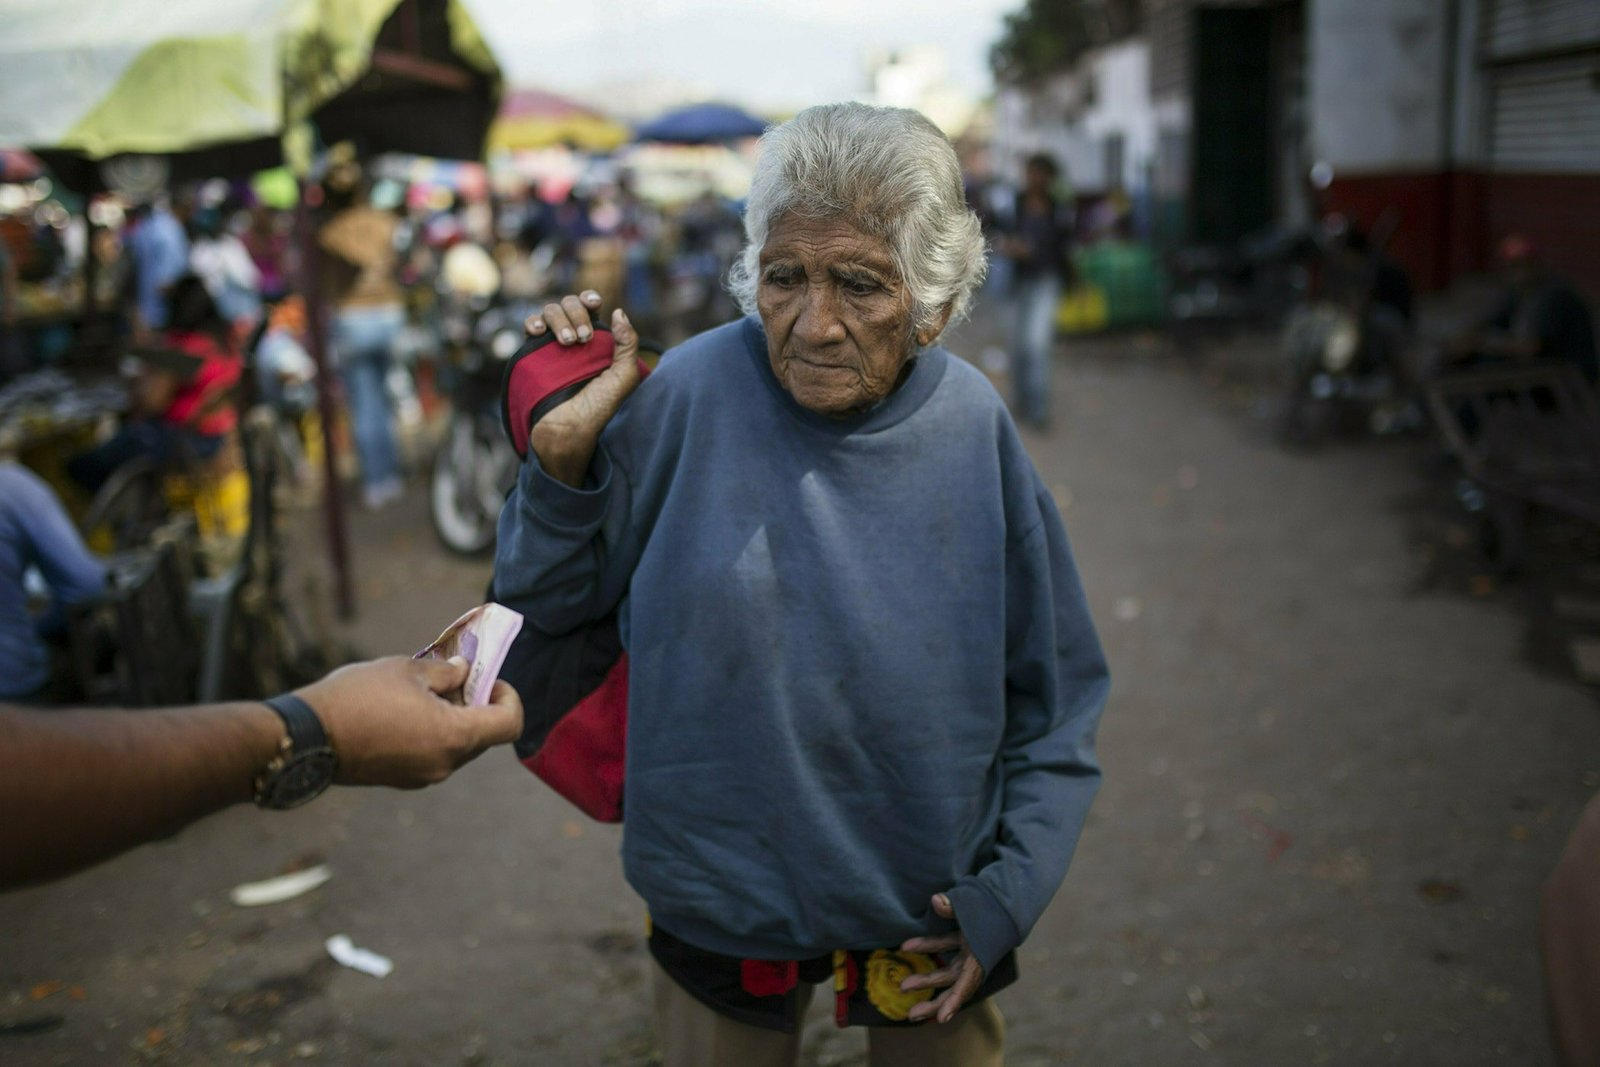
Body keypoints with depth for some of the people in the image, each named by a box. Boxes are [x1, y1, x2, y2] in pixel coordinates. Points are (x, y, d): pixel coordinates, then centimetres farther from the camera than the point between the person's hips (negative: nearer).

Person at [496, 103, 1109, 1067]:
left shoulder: (970, 426, -11)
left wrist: (1012, 892, -6)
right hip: (724, 900, -1)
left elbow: (1054, 698, -1)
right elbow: (546, 605, -7)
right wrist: (562, 448, -22)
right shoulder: (690, 395, -18)